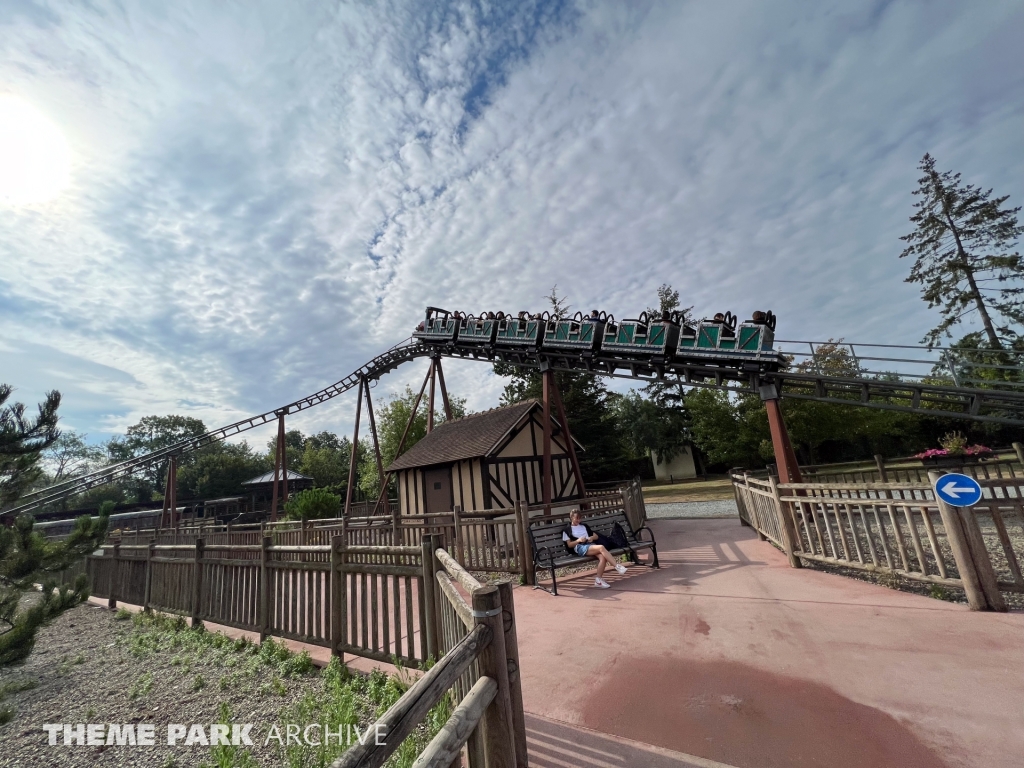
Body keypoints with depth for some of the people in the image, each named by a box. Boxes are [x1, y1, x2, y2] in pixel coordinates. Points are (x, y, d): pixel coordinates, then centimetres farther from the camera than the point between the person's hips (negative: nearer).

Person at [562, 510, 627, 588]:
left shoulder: (584, 526, 27)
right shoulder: (567, 530, 12)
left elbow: (596, 536, 28)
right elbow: (569, 545, 5)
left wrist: (592, 537, 4)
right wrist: (578, 540, -11)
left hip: (591, 545, 5)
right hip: (580, 548, -5)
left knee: (602, 557, -30)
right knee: (601, 547, -32)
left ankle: (598, 580, -20)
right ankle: (617, 566, -26)